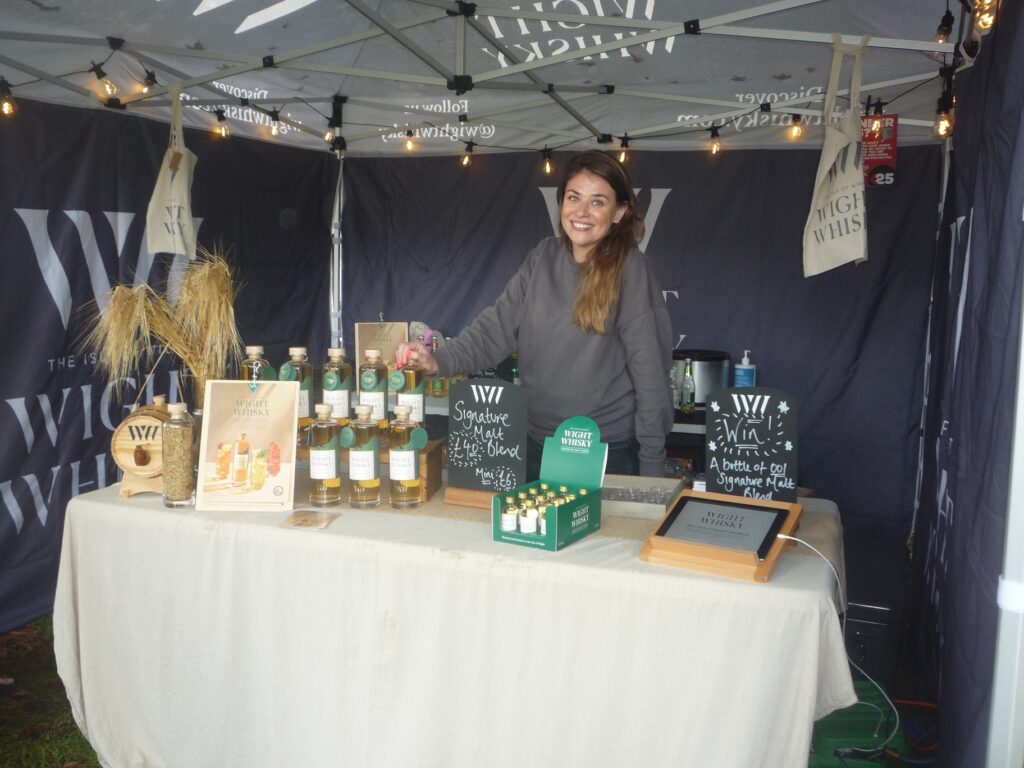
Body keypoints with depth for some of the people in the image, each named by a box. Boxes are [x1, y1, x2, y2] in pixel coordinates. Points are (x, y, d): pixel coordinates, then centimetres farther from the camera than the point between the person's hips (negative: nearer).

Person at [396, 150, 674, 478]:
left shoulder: (629, 267, -11)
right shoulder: (543, 257, 3)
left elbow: (650, 368, -11)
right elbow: (498, 325, -1)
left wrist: (652, 463, -11)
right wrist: (438, 361, -18)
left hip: (608, 451, -4)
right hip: (536, 444, 4)